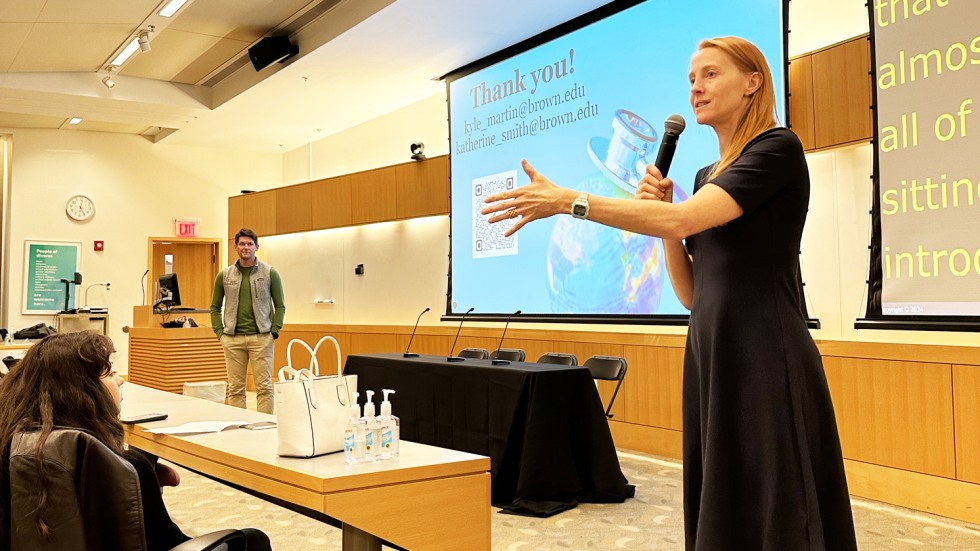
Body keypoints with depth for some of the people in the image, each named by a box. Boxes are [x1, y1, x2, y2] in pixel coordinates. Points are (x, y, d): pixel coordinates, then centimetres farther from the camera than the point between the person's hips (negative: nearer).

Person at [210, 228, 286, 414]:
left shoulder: (270, 273, 1)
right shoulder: (224, 275, 8)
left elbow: (280, 306, 3)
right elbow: (215, 307, 13)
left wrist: (274, 331, -6)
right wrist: (219, 332, 2)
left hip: (261, 338, -2)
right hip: (233, 339, 2)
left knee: (264, 387, -1)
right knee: (235, 388, 7)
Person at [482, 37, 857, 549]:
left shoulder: (778, 148, -6)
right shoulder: (706, 176, 18)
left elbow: (683, 219, -20)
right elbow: (692, 293, 13)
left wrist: (567, 200, -19)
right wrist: (658, 207, 2)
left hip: (765, 355, -8)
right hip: (709, 353, 8)